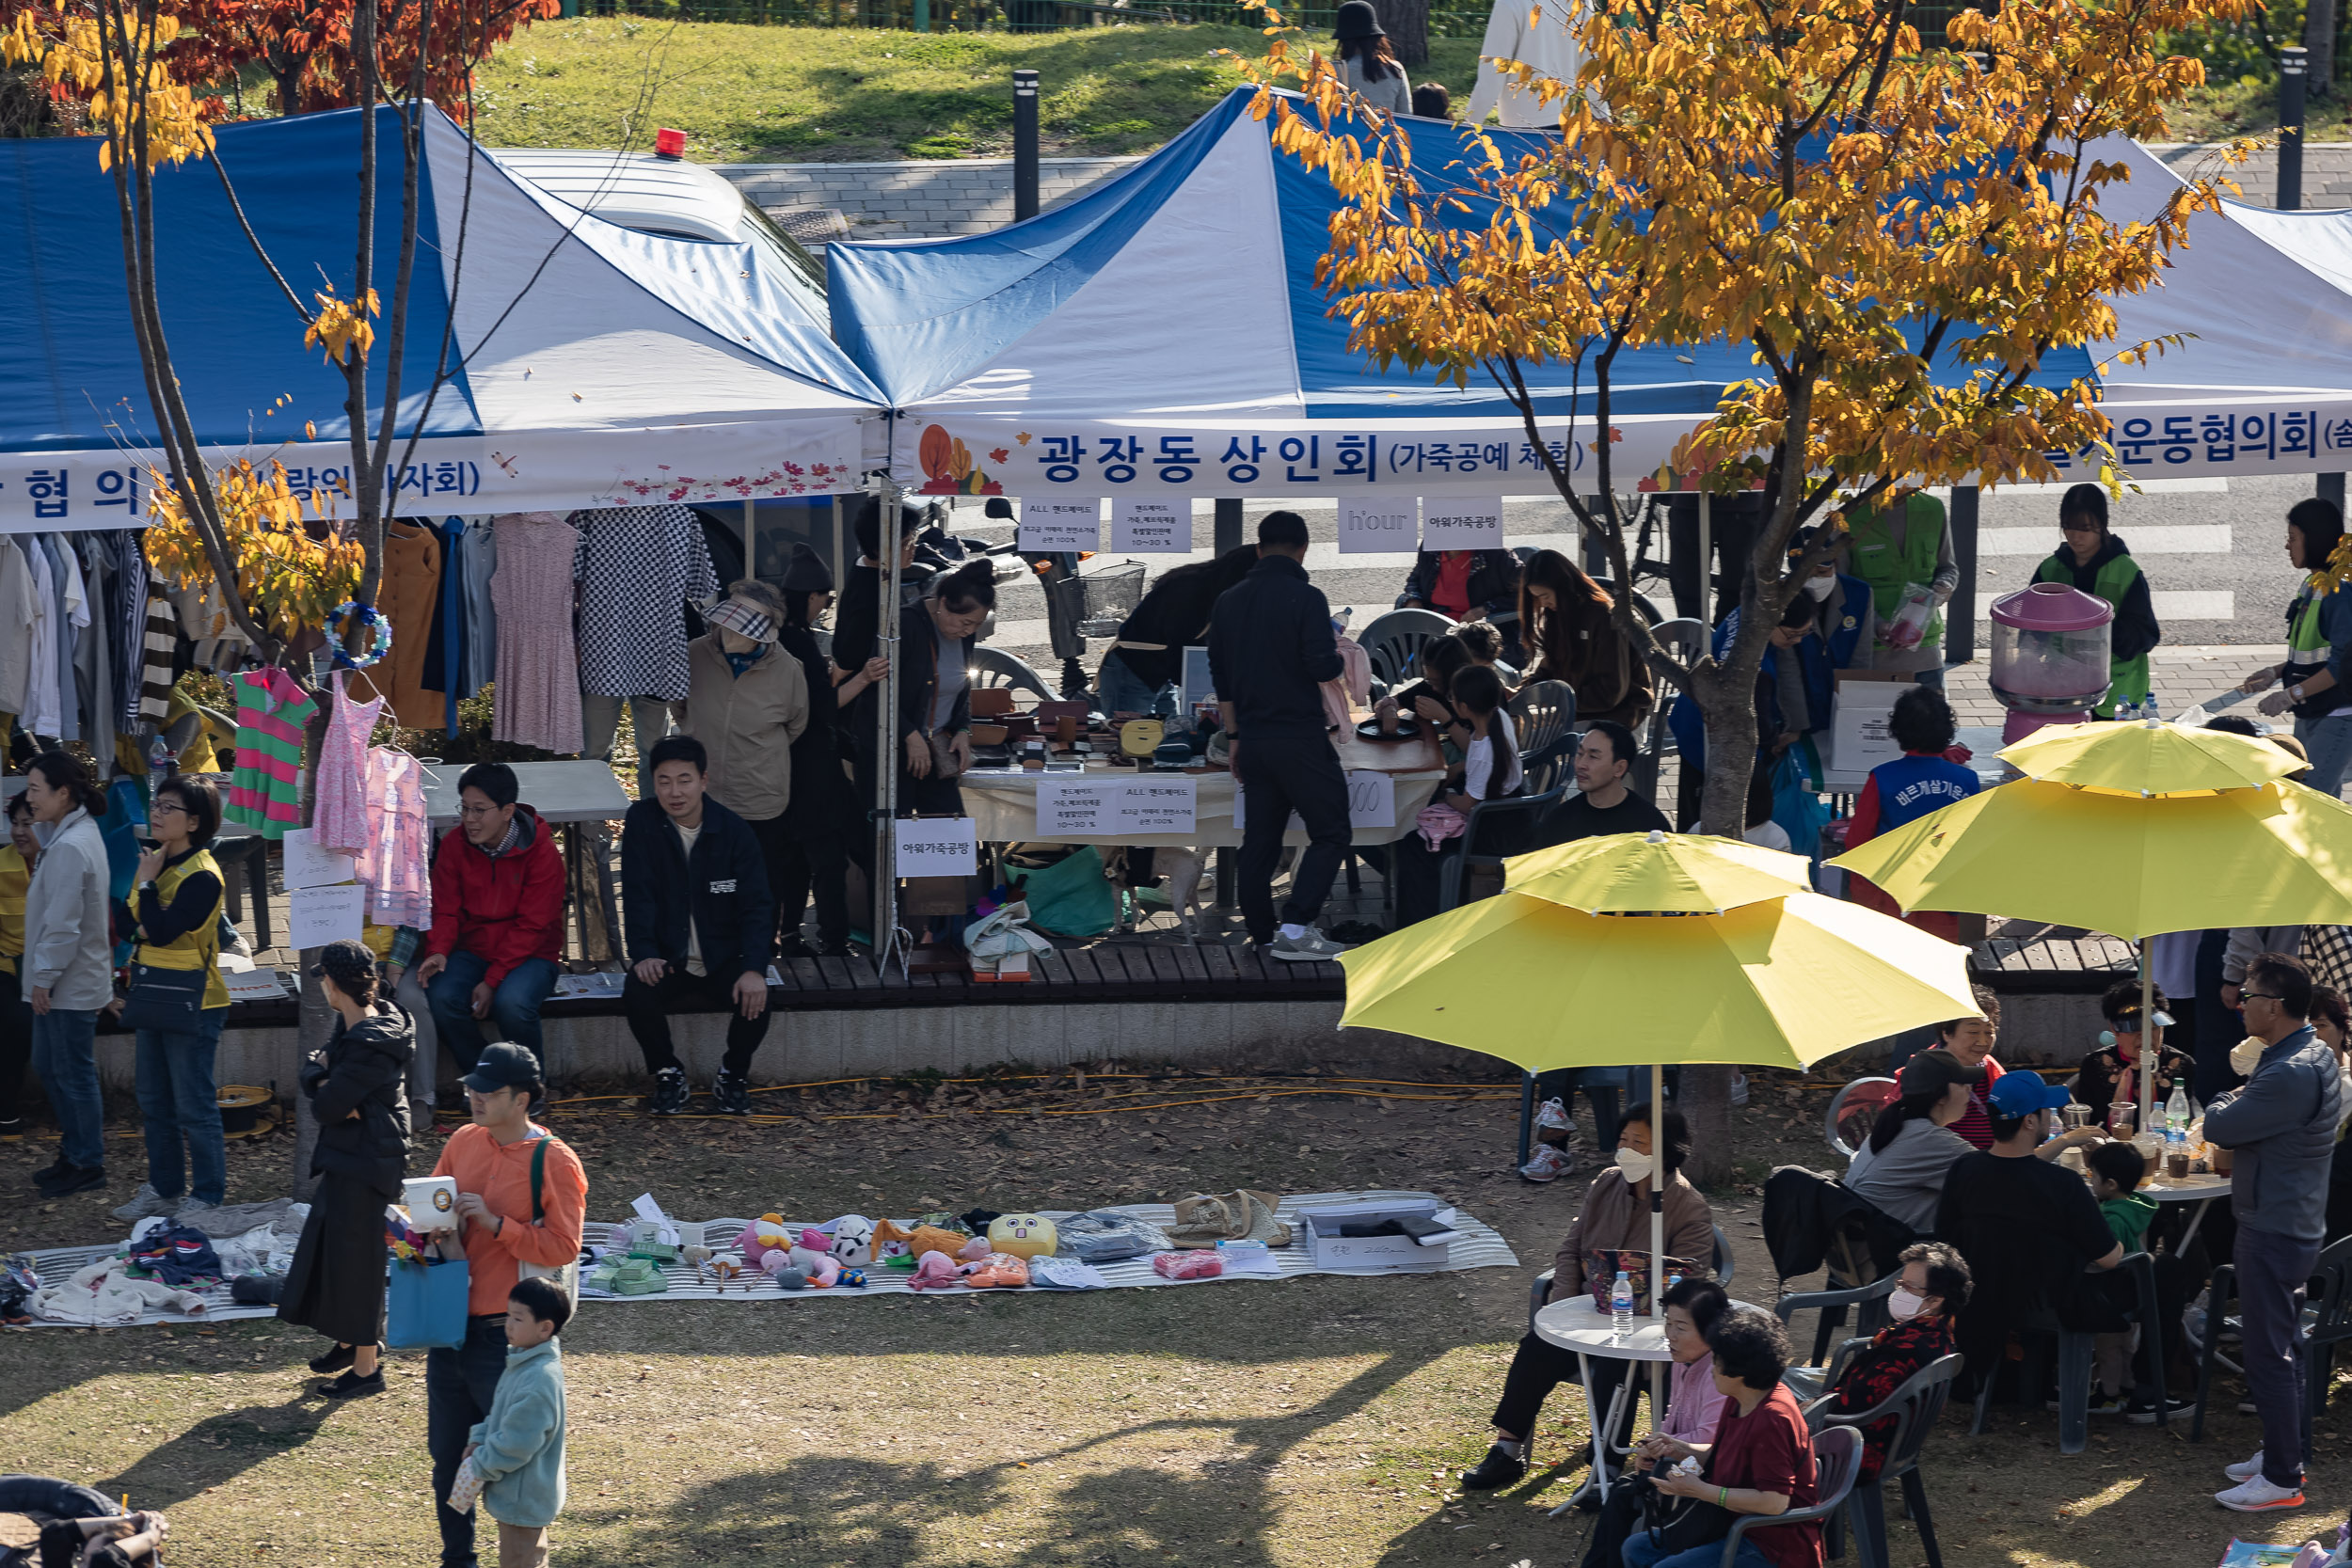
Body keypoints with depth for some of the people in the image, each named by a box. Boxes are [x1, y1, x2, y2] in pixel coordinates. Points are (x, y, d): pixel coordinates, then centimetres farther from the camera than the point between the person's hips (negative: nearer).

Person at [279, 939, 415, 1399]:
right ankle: (350, 1341, 38)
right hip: (347, 1155, 10)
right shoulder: (353, 1024, 4)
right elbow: (314, 1069, 8)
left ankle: (367, 1367, 10)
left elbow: (327, 1107, -25)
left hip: (366, 1162, -10)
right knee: (330, 1244, 22)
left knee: (355, 1256, 0)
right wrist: (325, 1081, -13)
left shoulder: (369, 1047, -27)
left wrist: (326, 1095, -4)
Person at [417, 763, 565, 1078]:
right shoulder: (454, 844, -1)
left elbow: (530, 926, -13)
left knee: (512, 1003, -35)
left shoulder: (542, 852, -12)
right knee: (442, 998, -28)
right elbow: (446, 911, 2)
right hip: (472, 951, 3)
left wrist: (492, 980, -20)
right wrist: (438, 951, -21)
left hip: (530, 954, -3)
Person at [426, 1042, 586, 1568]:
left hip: (507, 1333, -6)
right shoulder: (463, 1142, 6)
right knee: (447, 1454, 14)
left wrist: (494, 1223, -20)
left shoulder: (554, 1162, -12)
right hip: (452, 1323, 6)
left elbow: (562, 1248, -16)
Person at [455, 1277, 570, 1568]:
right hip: (515, 1494, 10)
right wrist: (478, 1442, 2)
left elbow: (515, 1444, -27)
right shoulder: (522, 1363, 6)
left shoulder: (540, 1378, -28)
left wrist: (480, 1467, -15)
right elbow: (498, 1414, 19)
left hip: (522, 1498, -10)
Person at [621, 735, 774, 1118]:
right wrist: (643, 954, -25)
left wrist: (754, 969, -24)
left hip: (724, 958, 0)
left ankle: (733, 1075, 2)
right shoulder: (641, 823, -6)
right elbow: (638, 896, -10)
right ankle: (667, 1073, -1)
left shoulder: (734, 832, -6)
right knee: (636, 994, -30)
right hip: (667, 960, 0)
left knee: (754, 1000, -29)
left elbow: (756, 906, -9)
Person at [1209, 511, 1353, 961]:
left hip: (1253, 739, 7)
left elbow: (1219, 675, 15)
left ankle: (1262, 936, 15)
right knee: (1331, 833, -1)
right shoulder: (1305, 597, -11)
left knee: (1259, 840, 12)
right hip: (1300, 737, -7)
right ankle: (1296, 928, -14)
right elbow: (1322, 667, -19)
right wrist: (1338, 656, 4)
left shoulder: (1229, 601, 10)